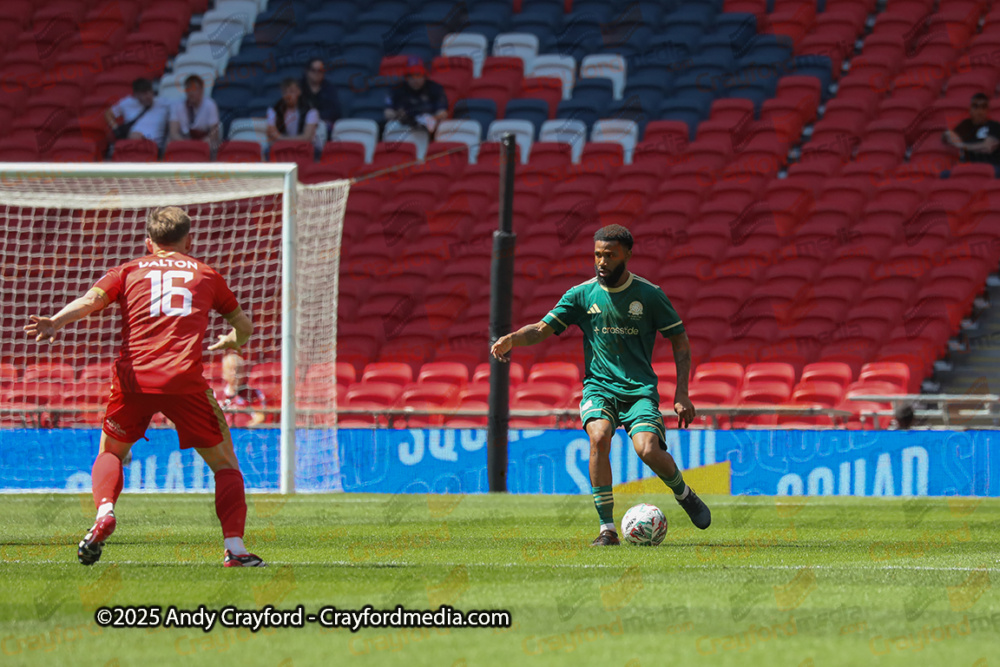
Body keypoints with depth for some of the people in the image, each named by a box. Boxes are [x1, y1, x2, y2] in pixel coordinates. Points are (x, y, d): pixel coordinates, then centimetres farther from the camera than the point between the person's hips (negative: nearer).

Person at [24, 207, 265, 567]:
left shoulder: (129, 271, 21)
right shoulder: (205, 274, 23)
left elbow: (90, 300, 0)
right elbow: (244, 328, 34)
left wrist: (55, 323, -16)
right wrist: (227, 342, 56)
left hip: (133, 377, 1)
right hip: (185, 381, -1)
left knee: (110, 453, 23)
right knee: (224, 463, 12)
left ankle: (104, 511, -7)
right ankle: (234, 548, -4)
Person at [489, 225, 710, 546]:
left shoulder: (649, 295, 1)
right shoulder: (582, 294, 4)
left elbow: (680, 343, 6)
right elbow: (542, 329, 1)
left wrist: (682, 395, -3)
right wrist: (512, 339, -20)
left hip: (640, 389, -1)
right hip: (598, 386, 1)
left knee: (648, 449, -24)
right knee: (599, 436, -30)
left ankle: (683, 494, 12)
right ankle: (607, 528, -22)